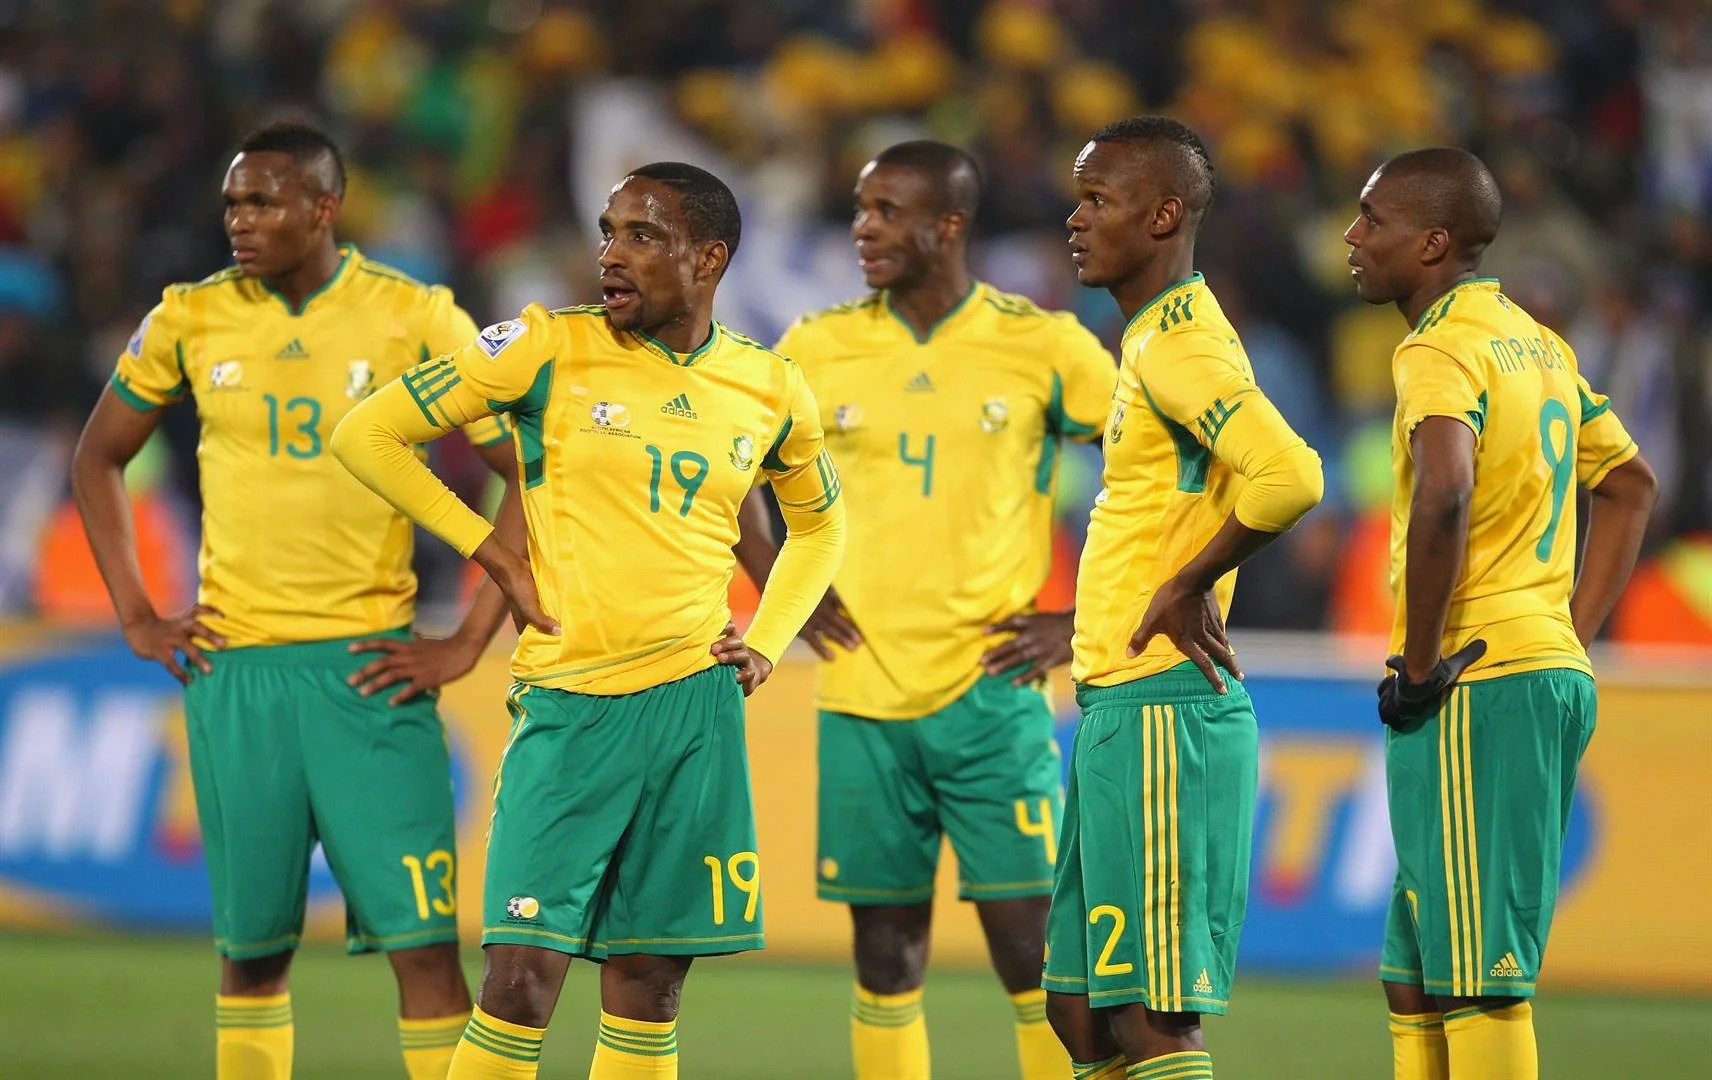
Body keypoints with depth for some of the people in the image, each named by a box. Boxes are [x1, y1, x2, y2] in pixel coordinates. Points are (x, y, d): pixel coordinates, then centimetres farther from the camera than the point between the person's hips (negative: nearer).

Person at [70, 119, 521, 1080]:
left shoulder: (417, 319, -4)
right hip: (232, 667, 2)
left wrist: (468, 643, -6)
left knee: (424, 939, -8)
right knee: (252, 946, 8)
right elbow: (99, 459, 17)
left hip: (366, 667, -2)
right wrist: (135, 614, 8)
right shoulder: (192, 318, 3)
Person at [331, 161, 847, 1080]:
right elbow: (368, 435, -1)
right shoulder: (550, 348, -3)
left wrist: (767, 643, 11)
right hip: (571, 699, -3)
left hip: (696, 699, 3)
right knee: (522, 978, -11)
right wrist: (496, 558, -3)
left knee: (647, 988, 5)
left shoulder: (770, 391, 7)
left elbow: (819, 526, 26)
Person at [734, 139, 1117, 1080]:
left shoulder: (1044, 348, -3)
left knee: (1029, 943, -7)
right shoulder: (818, 348, 5)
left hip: (993, 694, -2)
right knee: (886, 950, 5)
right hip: (863, 697, 3)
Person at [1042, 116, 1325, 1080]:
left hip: (1159, 709, -10)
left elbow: (1290, 479, -29)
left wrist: (1188, 585, -16)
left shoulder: (1180, 346, -14)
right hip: (1119, 709, 10)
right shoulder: (1156, 340, 17)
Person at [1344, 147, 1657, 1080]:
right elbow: (1630, 485, 27)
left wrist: (1419, 663, -20)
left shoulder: (1439, 349, -12)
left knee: (1479, 984, -9)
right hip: (1554, 676, 10)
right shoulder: (1535, 343, 18)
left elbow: (1444, 493, -30)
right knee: (1417, 978, 14)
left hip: (1473, 689, -10)